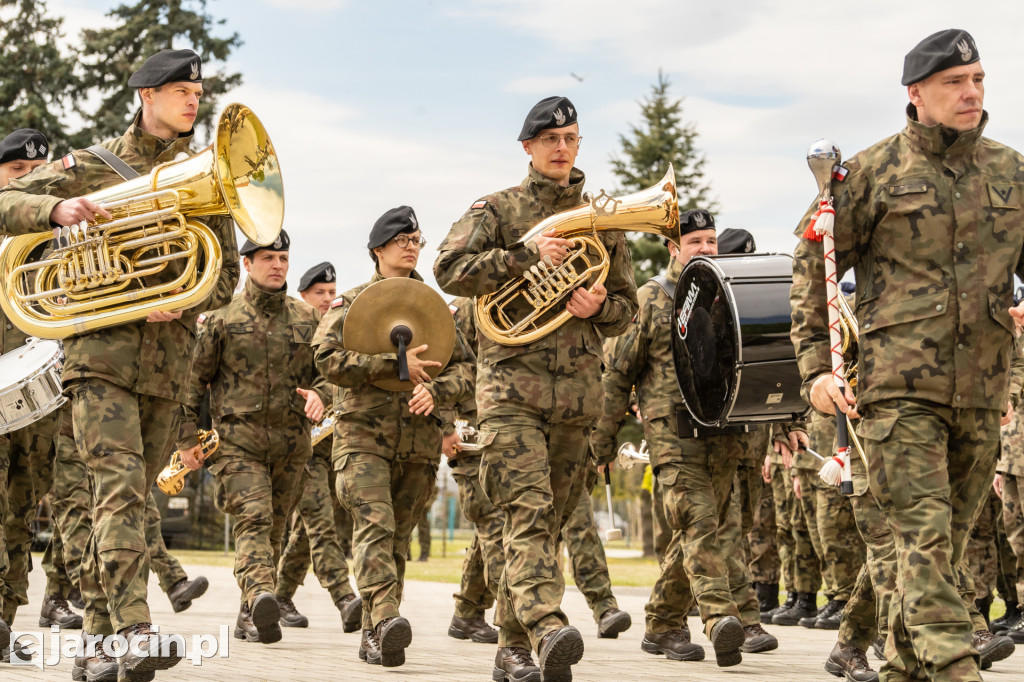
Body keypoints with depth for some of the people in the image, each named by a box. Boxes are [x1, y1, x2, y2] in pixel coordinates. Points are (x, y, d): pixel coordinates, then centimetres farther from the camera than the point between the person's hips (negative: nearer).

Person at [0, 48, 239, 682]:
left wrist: (184, 300, -8)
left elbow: (226, 274, 14)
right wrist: (57, 206, -19)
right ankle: (136, 631, -31)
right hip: (101, 345, -4)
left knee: (131, 498, 8)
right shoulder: (92, 166, 7)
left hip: (169, 354, 4)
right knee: (120, 484, -19)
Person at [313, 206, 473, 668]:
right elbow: (328, 359, -8)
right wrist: (395, 364, -15)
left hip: (419, 439, 4)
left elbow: (464, 365, 13)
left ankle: (374, 637, 13)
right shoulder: (351, 302, 6)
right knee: (374, 525, -20)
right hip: (364, 435, -4)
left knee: (398, 536, 6)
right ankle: (385, 619, -34)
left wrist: (434, 390, -9)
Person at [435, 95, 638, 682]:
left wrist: (598, 307, -3)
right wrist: (527, 255, -17)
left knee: (550, 518, 6)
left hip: (579, 389, 4)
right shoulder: (498, 209, 7)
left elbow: (627, 305, 20)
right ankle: (547, 627, -35)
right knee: (530, 507, -20)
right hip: (512, 383, -4)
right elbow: (450, 270, -8)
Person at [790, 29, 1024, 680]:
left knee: (951, 540, 11)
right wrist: (815, 365, -3)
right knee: (925, 534, -14)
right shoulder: (873, 172, 0)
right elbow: (813, 268, 4)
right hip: (899, 387, -5)